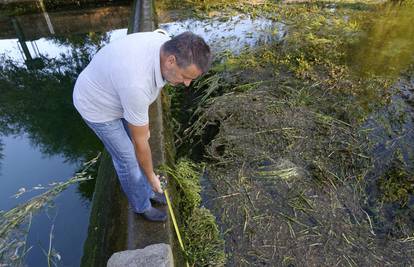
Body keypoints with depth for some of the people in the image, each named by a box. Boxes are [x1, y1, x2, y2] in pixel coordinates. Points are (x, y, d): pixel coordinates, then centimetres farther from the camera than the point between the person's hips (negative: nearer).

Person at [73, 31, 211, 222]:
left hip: (115, 95, 7)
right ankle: (142, 205, 30)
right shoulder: (136, 84, -43)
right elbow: (140, 142, -28)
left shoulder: (166, 46, -19)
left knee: (134, 149, 17)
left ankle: (147, 190, 41)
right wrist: (151, 176, -12)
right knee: (127, 159, 4)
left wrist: (143, 123, 9)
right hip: (97, 106, -7)